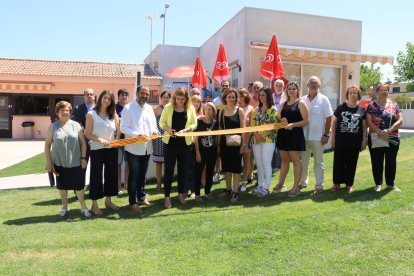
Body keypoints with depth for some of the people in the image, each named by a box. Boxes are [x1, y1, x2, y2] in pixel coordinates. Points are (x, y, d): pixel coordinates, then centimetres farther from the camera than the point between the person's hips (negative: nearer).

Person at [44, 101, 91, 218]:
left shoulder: (76, 125, 0)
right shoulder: (53, 127, 0)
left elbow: (83, 142, 2)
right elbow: (47, 145, 2)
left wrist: (83, 158, -3)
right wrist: (48, 162, -2)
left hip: (75, 162, -1)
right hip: (59, 163, 1)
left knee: (78, 185, 4)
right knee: (62, 185, 14)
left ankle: (83, 207, 18)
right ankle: (64, 207, 31)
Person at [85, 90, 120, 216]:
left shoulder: (113, 114, 5)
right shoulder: (91, 114, -6)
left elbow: (118, 130, 8)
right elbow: (88, 134, -8)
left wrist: (116, 140, -10)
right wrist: (100, 140, -22)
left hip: (112, 149, 5)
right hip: (97, 150, -4)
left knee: (111, 174, 12)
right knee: (96, 176, 3)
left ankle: (108, 201, 28)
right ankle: (94, 205, 14)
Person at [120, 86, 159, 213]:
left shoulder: (149, 108, 10)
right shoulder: (128, 108, -8)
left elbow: (153, 125, 13)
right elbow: (123, 128, -14)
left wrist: (154, 131, -9)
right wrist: (137, 134, -26)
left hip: (147, 147, 6)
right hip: (133, 148, -5)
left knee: (142, 175, 17)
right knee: (134, 175, 3)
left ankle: (141, 197, 30)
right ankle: (133, 202, 13)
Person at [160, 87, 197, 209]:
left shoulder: (191, 108, 0)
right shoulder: (168, 107, -2)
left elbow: (194, 124, -2)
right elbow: (162, 122, 0)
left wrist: (185, 130, -20)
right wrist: (168, 129, -20)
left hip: (185, 143, 1)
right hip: (170, 143, -1)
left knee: (183, 170, 11)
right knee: (169, 170, 2)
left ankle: (181, 193, 28)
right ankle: (167, 197, 11)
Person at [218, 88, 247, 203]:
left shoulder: (239, 111, -2)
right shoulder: (222, 111, 7)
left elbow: (243, 128, -4)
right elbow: (220, 129, 9)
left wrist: (244, 144, -10)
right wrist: (218, 145, 7)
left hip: (236, 143, -4)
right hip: (224, 143, 4)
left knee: (236, 167, 1)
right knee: (226, 167, 11)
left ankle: (235, 191, 9)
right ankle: (228, 189, 26)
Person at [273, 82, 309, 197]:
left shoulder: (301, 103, -3)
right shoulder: (283, 103, 14)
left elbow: (306, 120, -9)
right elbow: (279, 118, 17)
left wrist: (292, 124, -20)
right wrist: (281, 120, -6)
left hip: (295, 134, -6)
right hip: (283, 134, 6)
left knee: (295, 161, 1)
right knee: (284, 160, 14)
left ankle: (296, 187, 9)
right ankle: (281, 184, 24)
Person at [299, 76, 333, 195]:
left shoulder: (323, 99, -3)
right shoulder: (303, 99, 5)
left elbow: (328, 118, -5)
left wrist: (326, 135, -10)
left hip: (318, 136, -3)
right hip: (304, 136, 3)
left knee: (318, 162, 6)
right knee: (304, 161, 14)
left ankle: (319, 186, 14)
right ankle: (303, 182, 29)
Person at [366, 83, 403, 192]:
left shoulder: (394, 105, 6)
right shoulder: (371, 106, 1)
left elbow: (400, 120, -1)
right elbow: (369, 122, -7)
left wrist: (389, 130, -15)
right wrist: (380, 132, -17)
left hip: (392, 139, 2)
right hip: (375, 139, -2)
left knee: (391, 162, 8)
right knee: (377, 162, 5)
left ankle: (390, 184, 22)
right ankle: (378, 184, 17)